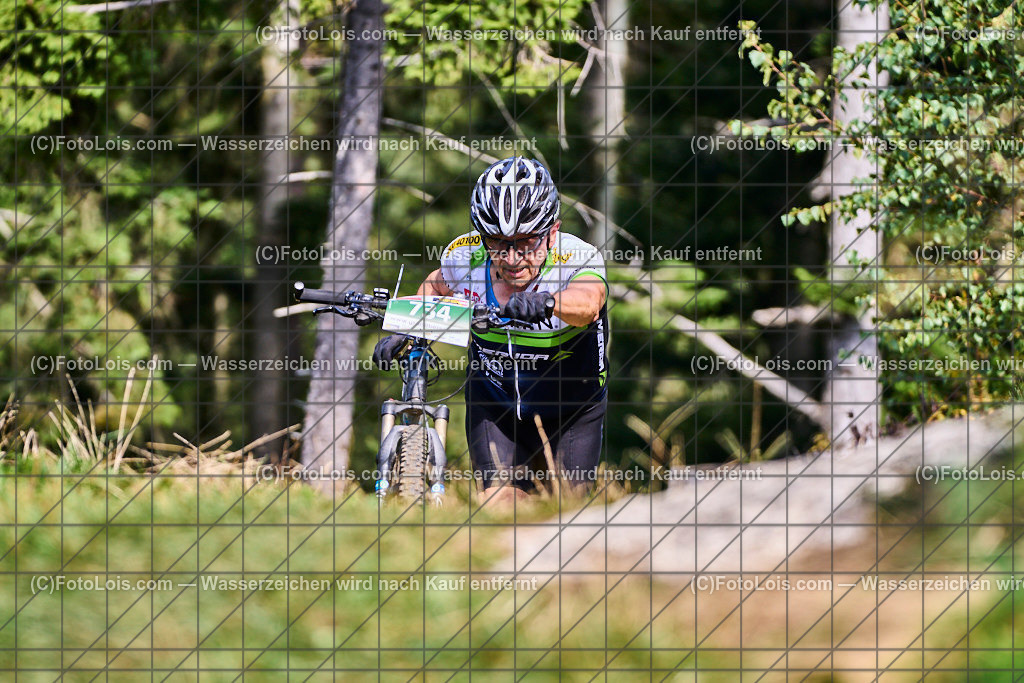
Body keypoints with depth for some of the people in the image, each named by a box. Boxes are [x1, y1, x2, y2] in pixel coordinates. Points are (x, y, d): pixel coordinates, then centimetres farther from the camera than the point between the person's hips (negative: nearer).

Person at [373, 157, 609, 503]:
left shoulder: (579, 260, -30)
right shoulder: (465, 256, -19)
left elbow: (587, 302, -54)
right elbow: (436, 288, 6)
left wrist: (545, 302, -74)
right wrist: (402, 329, -8)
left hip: (570, 412, -1)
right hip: (494, 405, 1)